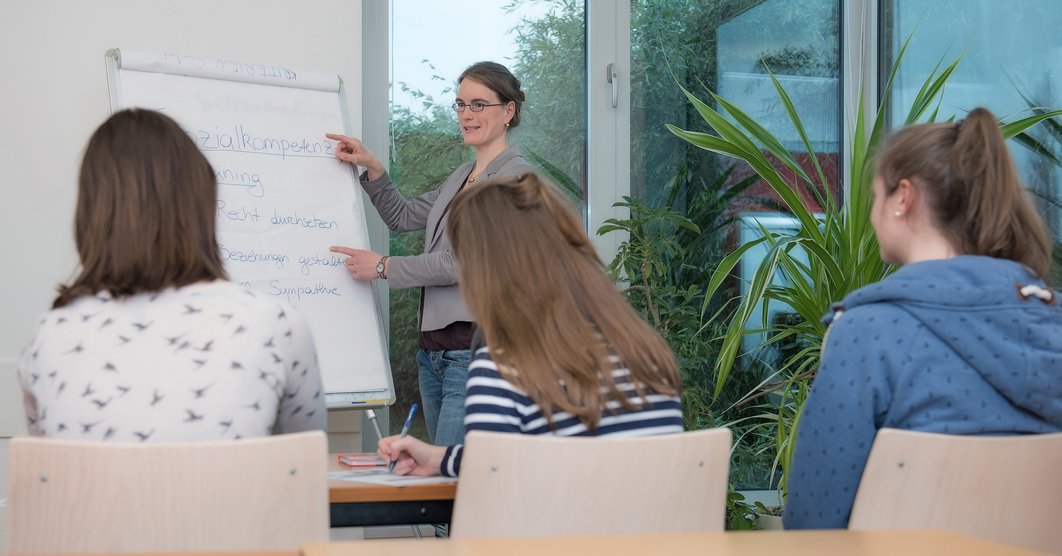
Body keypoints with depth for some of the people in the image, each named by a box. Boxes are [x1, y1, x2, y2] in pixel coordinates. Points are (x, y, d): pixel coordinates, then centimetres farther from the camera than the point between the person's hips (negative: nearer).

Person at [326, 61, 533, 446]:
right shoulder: (461, 177, 20)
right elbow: (403, 217, 28)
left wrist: (385, 267, -6)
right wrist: (372, 169, 12)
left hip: (475, 349, -9)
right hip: (435, 348, 9)